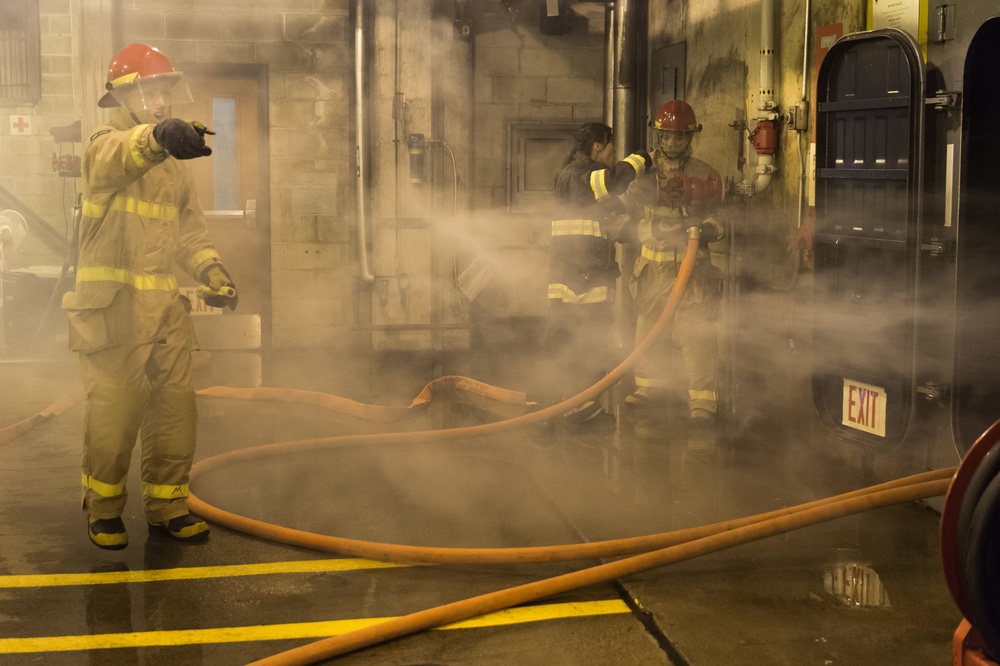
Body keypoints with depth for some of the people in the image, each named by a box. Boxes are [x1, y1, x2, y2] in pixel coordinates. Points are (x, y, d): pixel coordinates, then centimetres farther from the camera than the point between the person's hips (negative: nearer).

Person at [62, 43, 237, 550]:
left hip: (164, 304, 7)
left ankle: (167, 506, 19)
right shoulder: (106, 144, -6)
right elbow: (121, 157, -32)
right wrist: (158, 135, -55)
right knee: (114, 408, -4)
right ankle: (103, 508, 14)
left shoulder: (176, 162, 18)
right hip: (111, 301, -6)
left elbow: (190, 227, 19)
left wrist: (210, 269, 0)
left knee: (175, 405, 6)